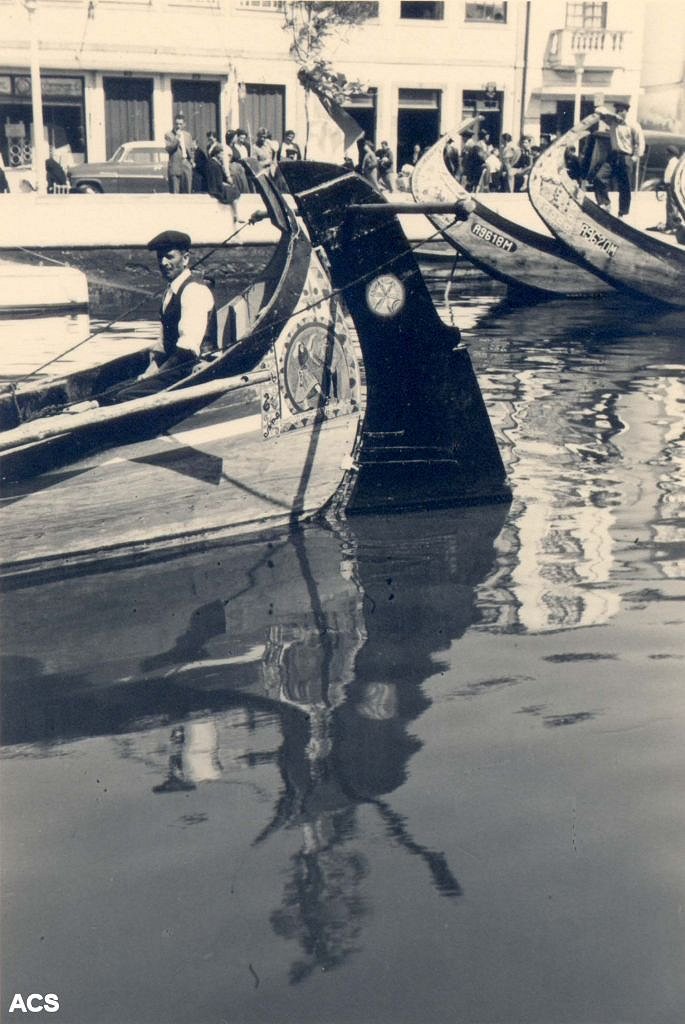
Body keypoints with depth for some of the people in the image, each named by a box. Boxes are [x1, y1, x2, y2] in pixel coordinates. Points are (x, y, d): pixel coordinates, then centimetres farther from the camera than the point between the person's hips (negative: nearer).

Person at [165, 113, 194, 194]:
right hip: (174, 167, -4)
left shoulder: (188, 135, 18)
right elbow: (168, 148, -10)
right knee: (174, 194, -10)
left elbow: (192, 150, 23)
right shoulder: (169, 135, 4)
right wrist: (176, 139, -16)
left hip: (186, 167, 4)